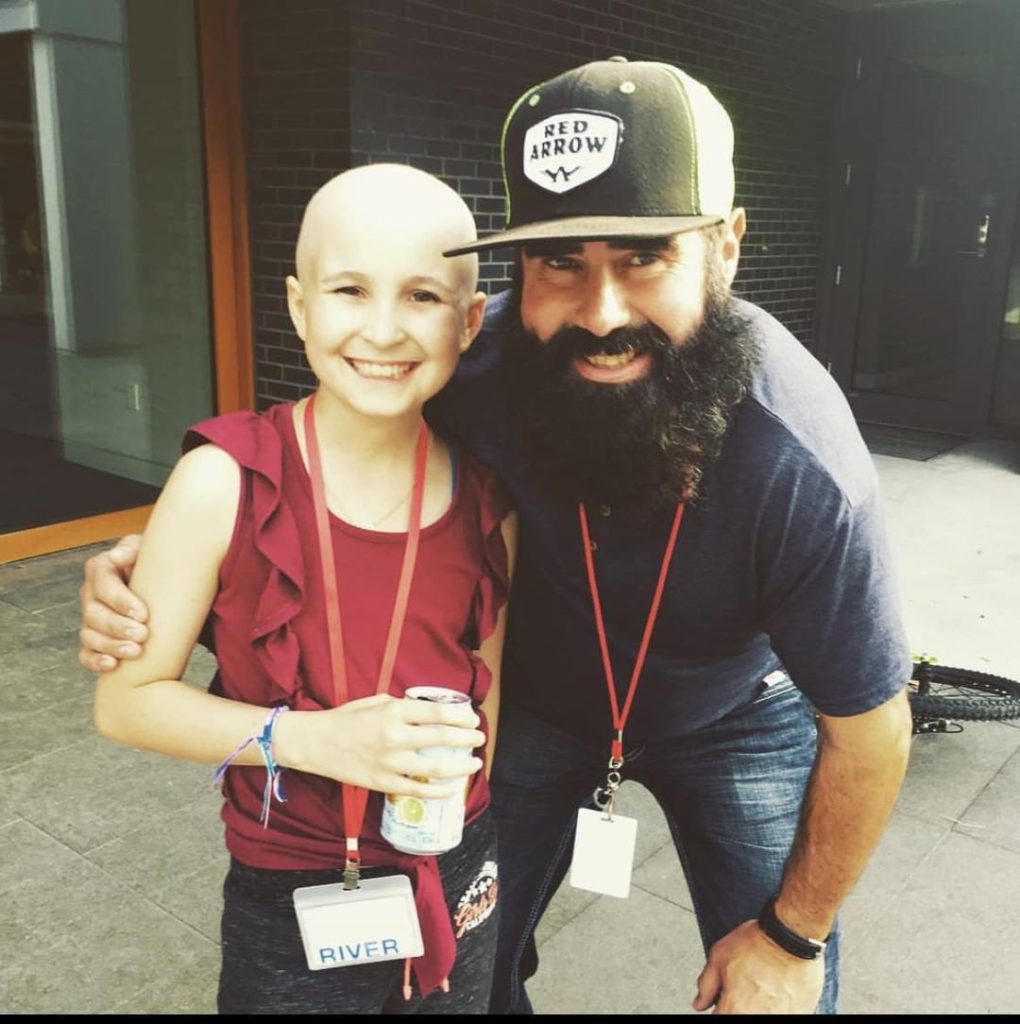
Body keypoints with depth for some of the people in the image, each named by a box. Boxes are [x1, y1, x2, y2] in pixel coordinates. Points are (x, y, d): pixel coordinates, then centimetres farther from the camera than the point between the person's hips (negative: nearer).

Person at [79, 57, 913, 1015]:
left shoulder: (799, 465, -37)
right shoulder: (480, 365, -31)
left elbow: (867, 732, -21)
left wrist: (793, 935, -8)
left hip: (736, 714, -1)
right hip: (533, 694, 2)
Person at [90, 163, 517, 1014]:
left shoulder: (486, 500, -9)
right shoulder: (225, 482, -19)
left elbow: (489, 693, 4)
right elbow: (128, 698, -12)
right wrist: (315, 738, -23)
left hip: (459, 887, 3)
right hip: (290, 912, -2)